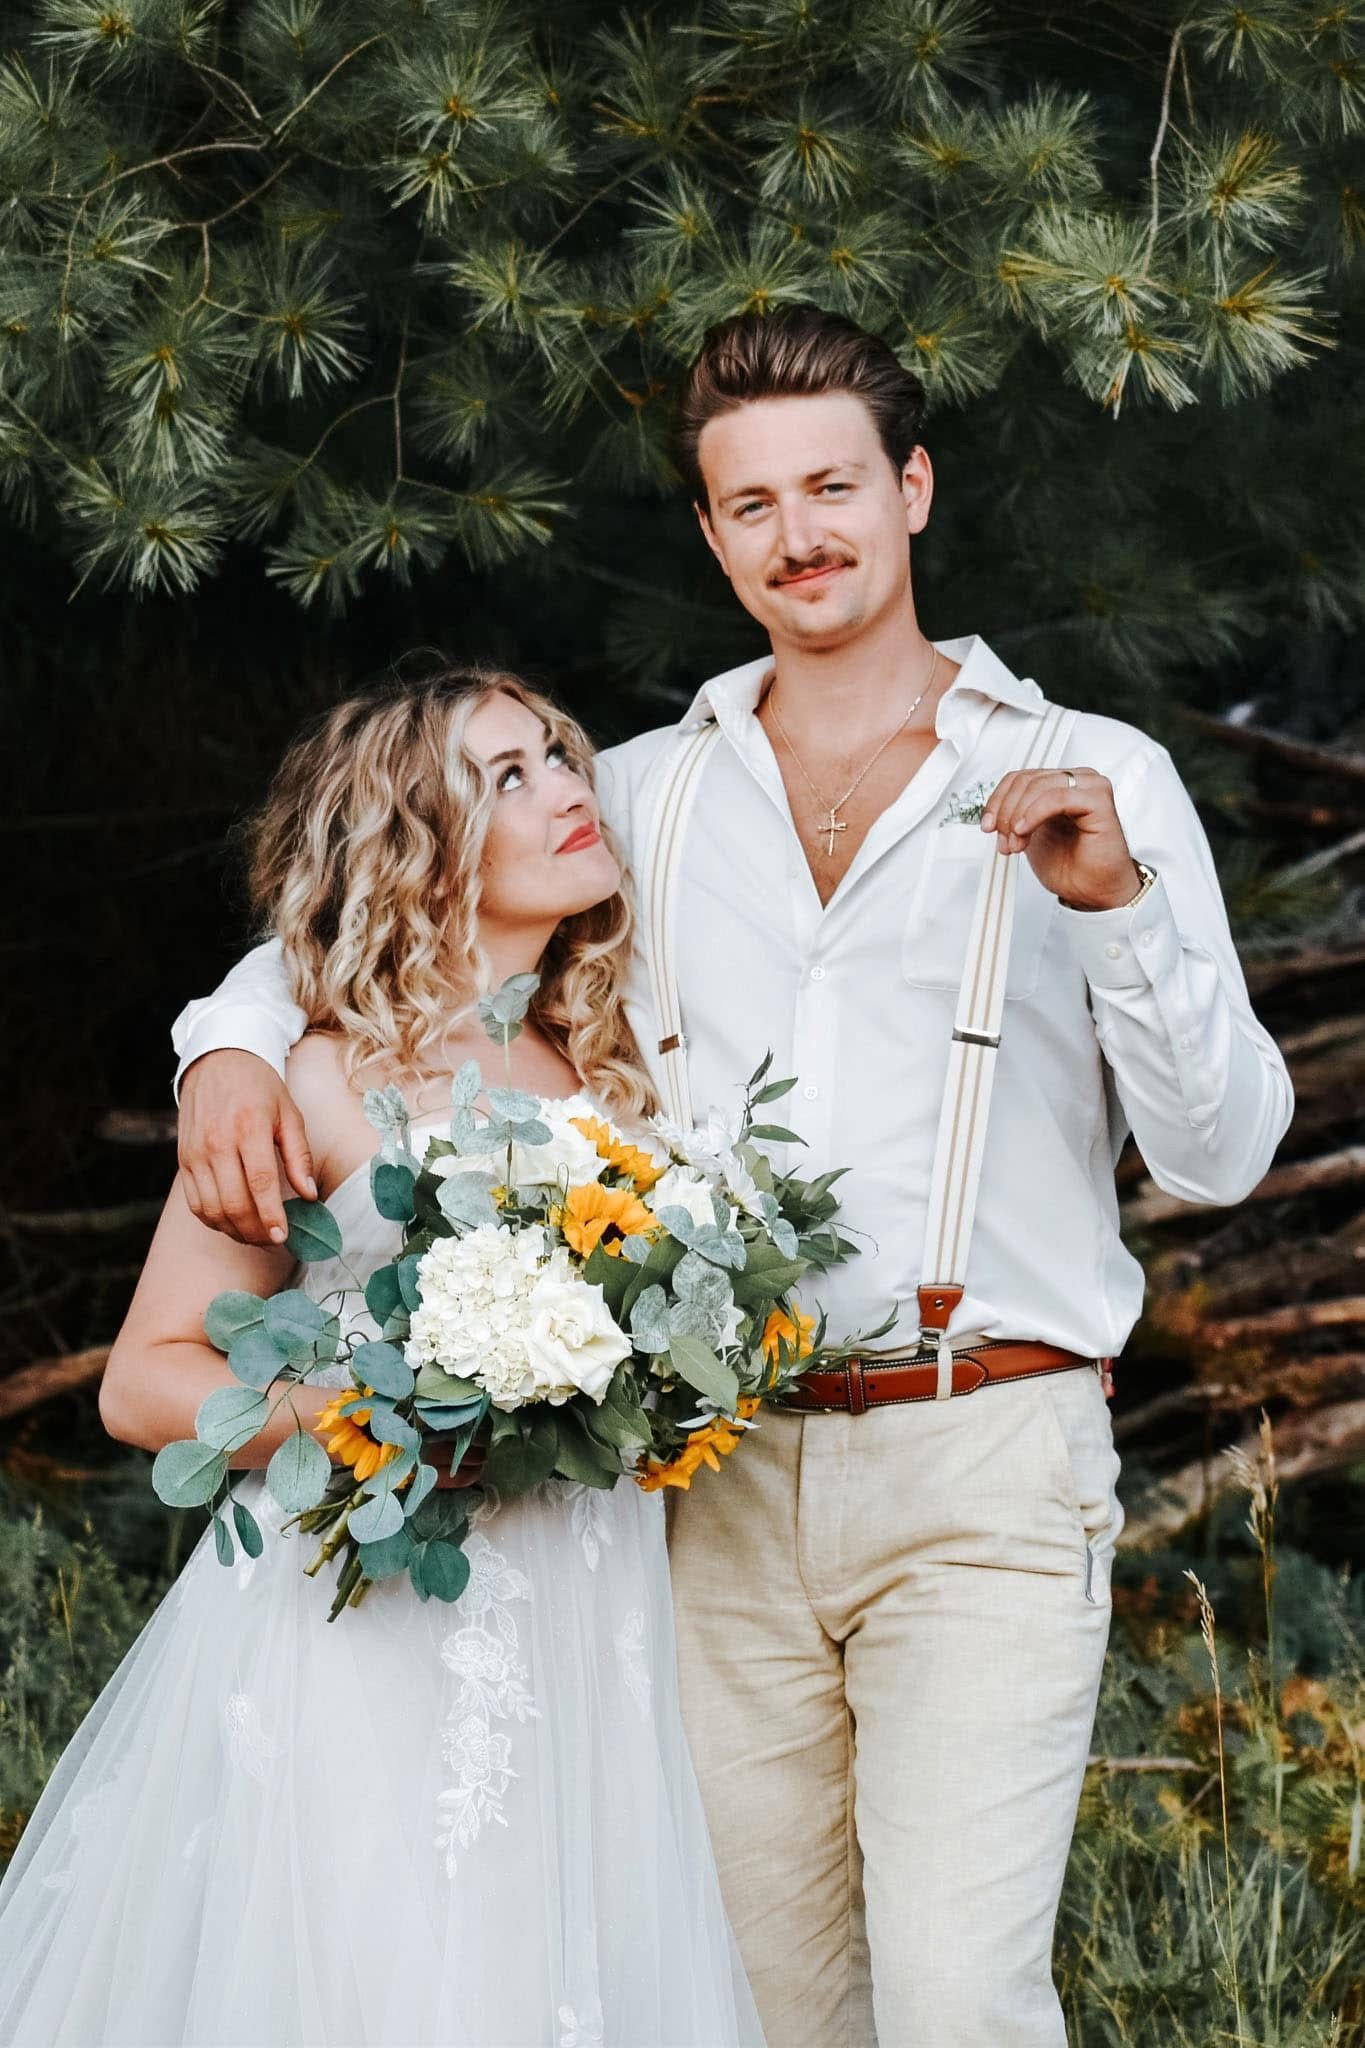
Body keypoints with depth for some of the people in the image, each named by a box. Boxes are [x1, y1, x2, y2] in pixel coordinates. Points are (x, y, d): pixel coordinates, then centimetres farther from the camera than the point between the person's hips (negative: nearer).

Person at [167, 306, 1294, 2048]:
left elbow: (1222, 1154, 0)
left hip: (983, 1466, -3)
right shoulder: (642, 794, 12)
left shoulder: (1096, 782, 4)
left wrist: (1117, 901, -15)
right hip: (726, 1479, 3)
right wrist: (232, 1042, 1)